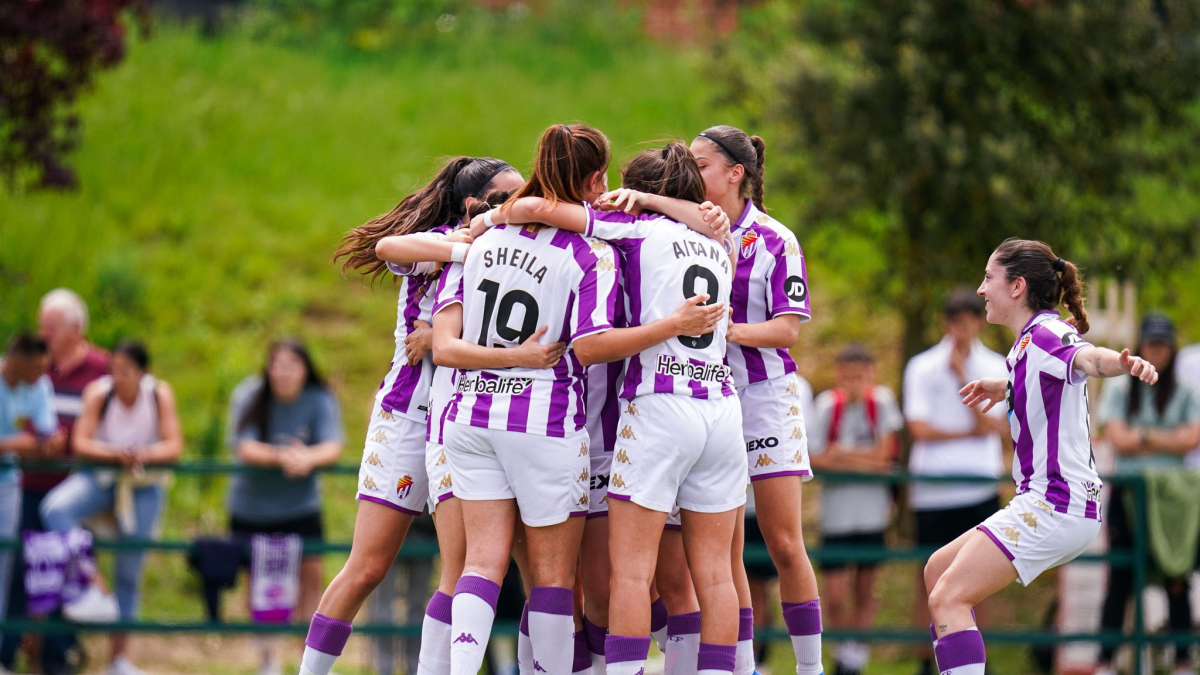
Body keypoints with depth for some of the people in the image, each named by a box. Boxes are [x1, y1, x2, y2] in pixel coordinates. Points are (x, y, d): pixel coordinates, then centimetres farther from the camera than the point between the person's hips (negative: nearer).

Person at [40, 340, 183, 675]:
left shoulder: (160, 394, -12)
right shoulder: (99, 393, -15)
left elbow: (174, 446, -14)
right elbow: (80, 443, -18)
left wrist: (142, 455, -33)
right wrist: (116, 454, -35)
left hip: (144, 486, 0)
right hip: (100, 479, 0)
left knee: (130, 571, 5)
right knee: (55, 508, -32)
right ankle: (90, 586, -30)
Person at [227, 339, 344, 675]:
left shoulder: (320, 401, -10)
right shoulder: (250, 398, -13)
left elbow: (333, 446, -20)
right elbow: (245, 448, -22)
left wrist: (309, 458, -42)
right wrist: (281, 457, -39)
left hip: (300, 505, 0)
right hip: (251, 505, 0)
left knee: (311, 571, -10)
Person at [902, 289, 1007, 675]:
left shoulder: (996, 368, 7)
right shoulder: (922, 368, 4)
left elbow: (993, 425, -7)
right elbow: (919, 428, -4)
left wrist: (963, 378, -10)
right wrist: (969, 432, -4)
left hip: (980, 490, 1)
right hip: (932, 490, -1)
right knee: (930, 578, -1)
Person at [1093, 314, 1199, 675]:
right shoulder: (1119, 389, 6)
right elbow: (1118, 439, -6)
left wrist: (1144, 436, -9)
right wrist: (1169, 439, -6)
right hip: (1127, 492, 0)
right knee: (1120, 579, -2)